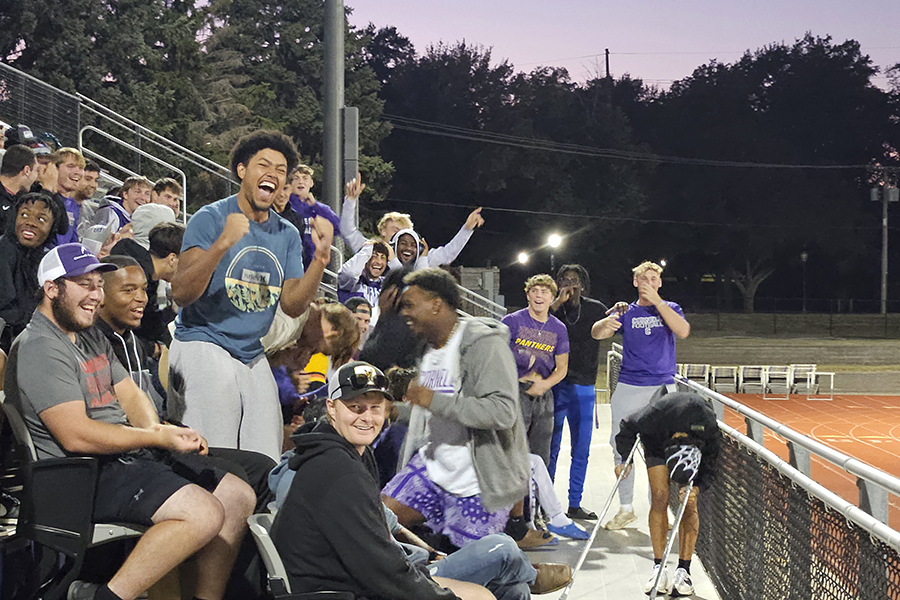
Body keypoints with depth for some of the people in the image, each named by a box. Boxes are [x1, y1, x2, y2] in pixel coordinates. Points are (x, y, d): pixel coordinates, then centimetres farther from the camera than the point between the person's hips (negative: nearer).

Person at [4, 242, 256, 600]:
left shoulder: (91, 338, 19)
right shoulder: (40, 349, -13)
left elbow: (130, 395, 16)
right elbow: (76, 436, -21)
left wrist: (155, 429, -7)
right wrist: (158, 438, -20)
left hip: (131, 457, 10)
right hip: (86, 474, -10)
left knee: (239, 497, 5)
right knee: (204, 513, -27)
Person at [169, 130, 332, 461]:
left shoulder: (287, 234, 11)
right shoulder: (211, 218, -6)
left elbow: (292, 306, 6)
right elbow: (181, 293, -15)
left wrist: (320, 259, -8)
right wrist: (222, 244, -28)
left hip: (253, 357, 6)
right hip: (203, 347, -6)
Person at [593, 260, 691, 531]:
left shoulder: (669, 309, 8)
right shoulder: (626, 312, 10)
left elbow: (683, 331, -13)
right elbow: (597, 333, -5)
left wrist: (657, 301, -17)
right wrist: (607, 323, -29)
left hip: (663, 387, -1)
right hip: (629, 387, 1)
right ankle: (626, 508, 10)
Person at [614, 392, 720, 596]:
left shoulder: (711, 432, -37)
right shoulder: (655, 417, -42)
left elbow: (709, 468, -18)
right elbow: (627, 428, -18)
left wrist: (697, 488, -36)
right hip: (657, 441, 0)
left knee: (689, 503, -12)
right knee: (660, 497, -14)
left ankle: (683, 570, -8)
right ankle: (659, 568, -9)